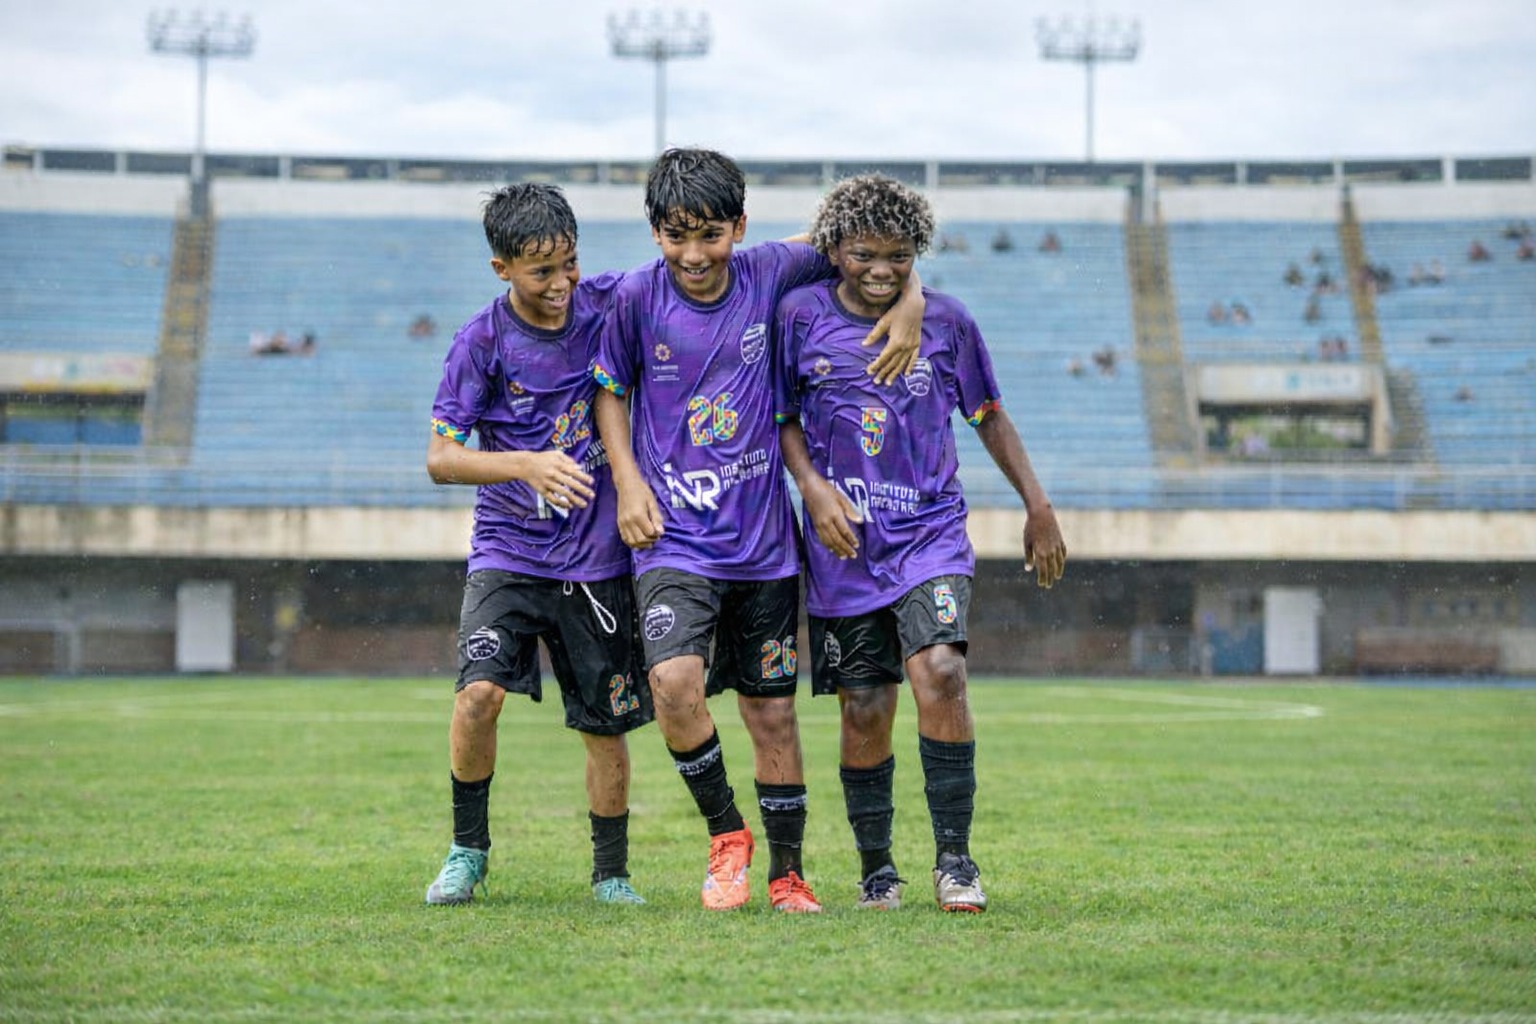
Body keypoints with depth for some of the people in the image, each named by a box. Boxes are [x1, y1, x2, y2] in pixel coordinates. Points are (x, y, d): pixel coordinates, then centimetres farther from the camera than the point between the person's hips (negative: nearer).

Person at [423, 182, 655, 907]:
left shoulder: (608, 303, -4)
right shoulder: (481, 342, -10)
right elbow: (440, 459, -12)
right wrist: (528, 466, -28)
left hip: (598, 560, 2)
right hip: (508, 550, -2)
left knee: (605, 726, 5)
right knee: (479, 691, -20)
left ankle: (612, 874, 23)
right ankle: (468, 849, 1)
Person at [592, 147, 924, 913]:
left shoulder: (769, 274, -4)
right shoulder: (638, 298, -7)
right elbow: (610, 388, 8)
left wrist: (910, 303, -4)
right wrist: (628, 483, -4)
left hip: (762, 538, 2)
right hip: (673, 537, -2)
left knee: (772, 712, 9)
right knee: (674, 681, -24)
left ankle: (787, 875, 24)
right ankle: (725, 833, -1)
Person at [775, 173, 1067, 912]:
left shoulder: (946, 321, 1)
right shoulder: (802, 316, -1)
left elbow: (988, 415, 13)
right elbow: (783, 417, 8)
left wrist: (1038, 507, 11)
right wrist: (814, 488, -8)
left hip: (930, 532, 0)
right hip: (843, 544, 0)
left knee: (940, 671, -22)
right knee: (865, 708, 2)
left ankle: (953, 855, -11)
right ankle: (876, 867, 19)